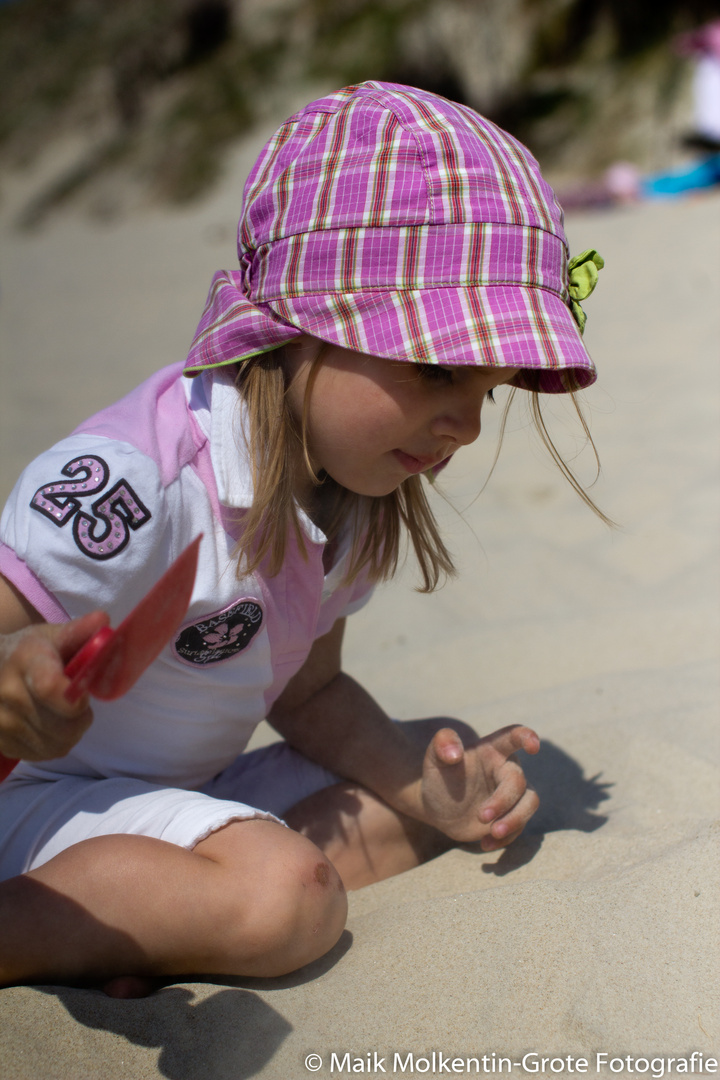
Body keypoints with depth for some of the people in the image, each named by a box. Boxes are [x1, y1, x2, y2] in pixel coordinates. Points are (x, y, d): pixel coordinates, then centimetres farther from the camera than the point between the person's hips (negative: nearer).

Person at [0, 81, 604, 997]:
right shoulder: (129, 483, -28)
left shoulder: (344, 496, -1)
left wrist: (425, 787, -8)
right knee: (285, 897, -32)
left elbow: (308, 692, 7)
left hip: (197, 787, 9)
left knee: (461, 782, 3)